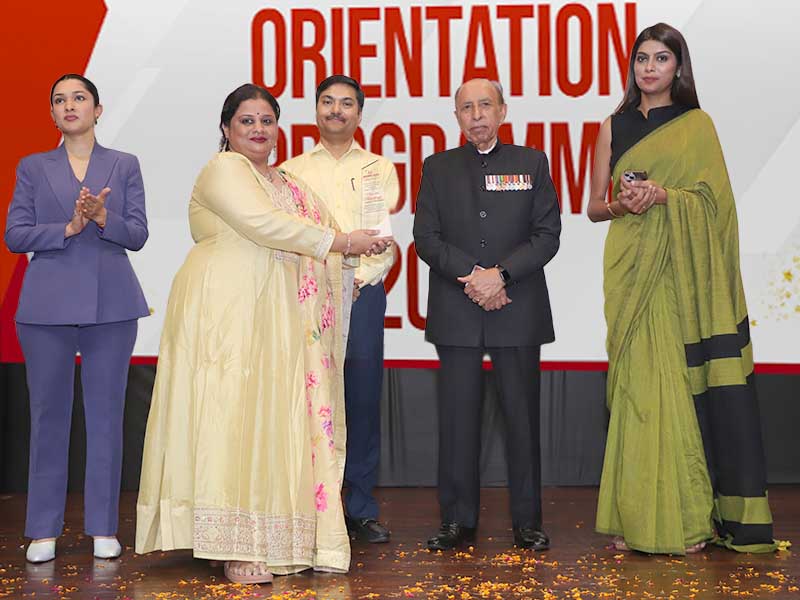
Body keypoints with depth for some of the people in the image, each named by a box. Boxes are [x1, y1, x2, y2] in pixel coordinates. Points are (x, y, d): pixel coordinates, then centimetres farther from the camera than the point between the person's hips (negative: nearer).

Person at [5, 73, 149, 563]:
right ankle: (44, 531, 11)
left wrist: (103, 218, -16)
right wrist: (68, 228, -12)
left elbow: (138, 234, 3)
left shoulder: (124, 166, 11)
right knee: (49, 415, 3)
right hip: (49, 303, 0)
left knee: (106, 414, 2)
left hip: (110, 303, 0)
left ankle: (103, 528, 10)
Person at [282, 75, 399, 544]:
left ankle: (361, 509, 8)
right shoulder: (292, 170, 15)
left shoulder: (379, 169, 14)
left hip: (362, 292, 0)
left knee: (363, 397, -1)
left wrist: (360, 276, -12)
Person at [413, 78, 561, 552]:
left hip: (518, 310, -1)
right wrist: (471, 275, -11)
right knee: (458, 416, 3)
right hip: (456, 313, 1)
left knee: (523, 415, 2)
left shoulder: (532, 163, 8)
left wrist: (501, 273, -13)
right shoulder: (438, 168, 11)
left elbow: (547, 235, 0)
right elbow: (426, 237, 3)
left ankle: (528, 521, 11)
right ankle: (458, 520, 11)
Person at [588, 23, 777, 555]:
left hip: (679, 269, -2)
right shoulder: (615, 126, 13)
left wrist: (662, 196, -16)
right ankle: (635, 516, 4)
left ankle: (686, 516, 2)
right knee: (635, 385, -1)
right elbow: (595, 206, 13)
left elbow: (713, 199, -1)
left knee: (677, 385, -5)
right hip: (630, 267, 2)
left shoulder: (697, 124, 5)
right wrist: (621, 205, -9)